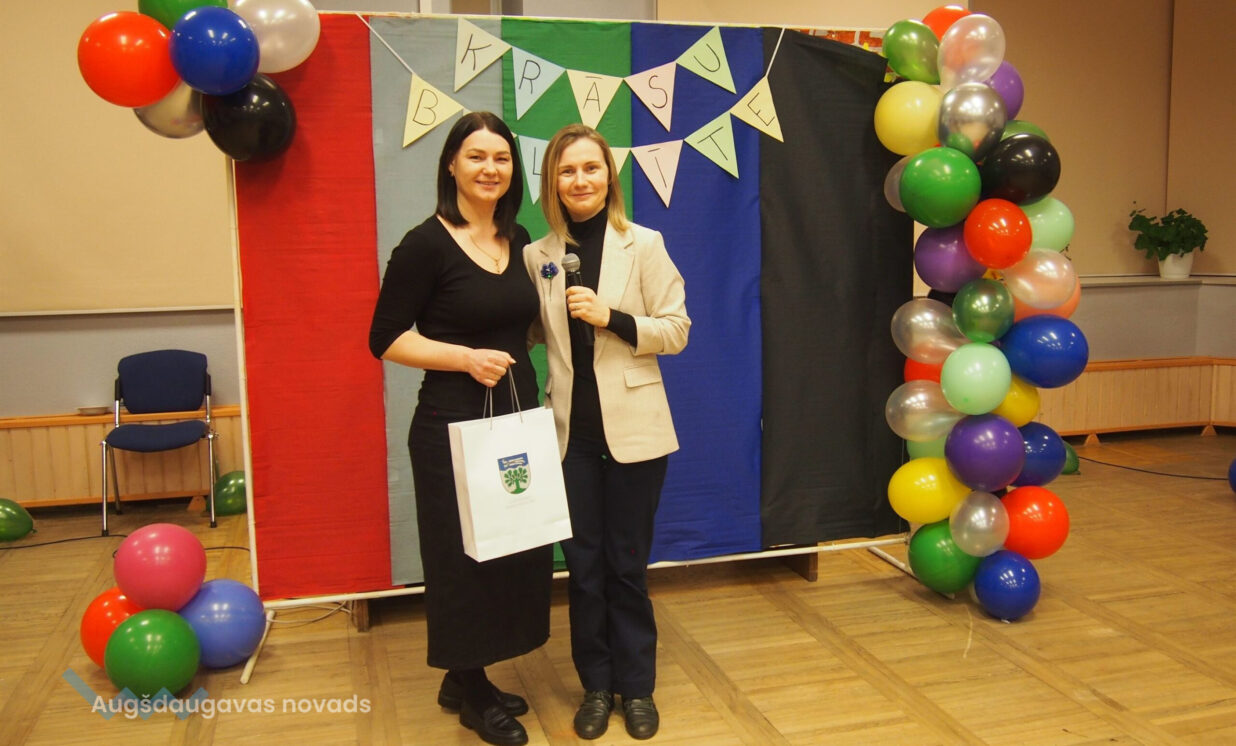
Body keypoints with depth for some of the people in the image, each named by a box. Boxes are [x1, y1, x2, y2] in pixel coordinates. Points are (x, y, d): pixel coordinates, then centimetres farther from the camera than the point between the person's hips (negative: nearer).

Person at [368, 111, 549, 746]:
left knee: (516, 548, 12)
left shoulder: (519, 241, 9)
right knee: (462, 555, 4)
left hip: (518, 415, 7)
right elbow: (387, 340, -11)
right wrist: (467, 357, -20)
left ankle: (466, 680, 32)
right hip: (454, 424, -7)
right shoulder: (426, 244, -10)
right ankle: (470, 693, 26)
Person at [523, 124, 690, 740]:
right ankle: (596, 685, 28)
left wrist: (610, 317, -18)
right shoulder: (537, 255, 4)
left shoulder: (643, 245, -3)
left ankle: (636, 686, 27)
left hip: (632, 428, -2)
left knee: (627, 565, 9)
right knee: (583, 565, 11)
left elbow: (676, 329, -5)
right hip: (569, 431, 2)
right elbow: (532, 333, 13)